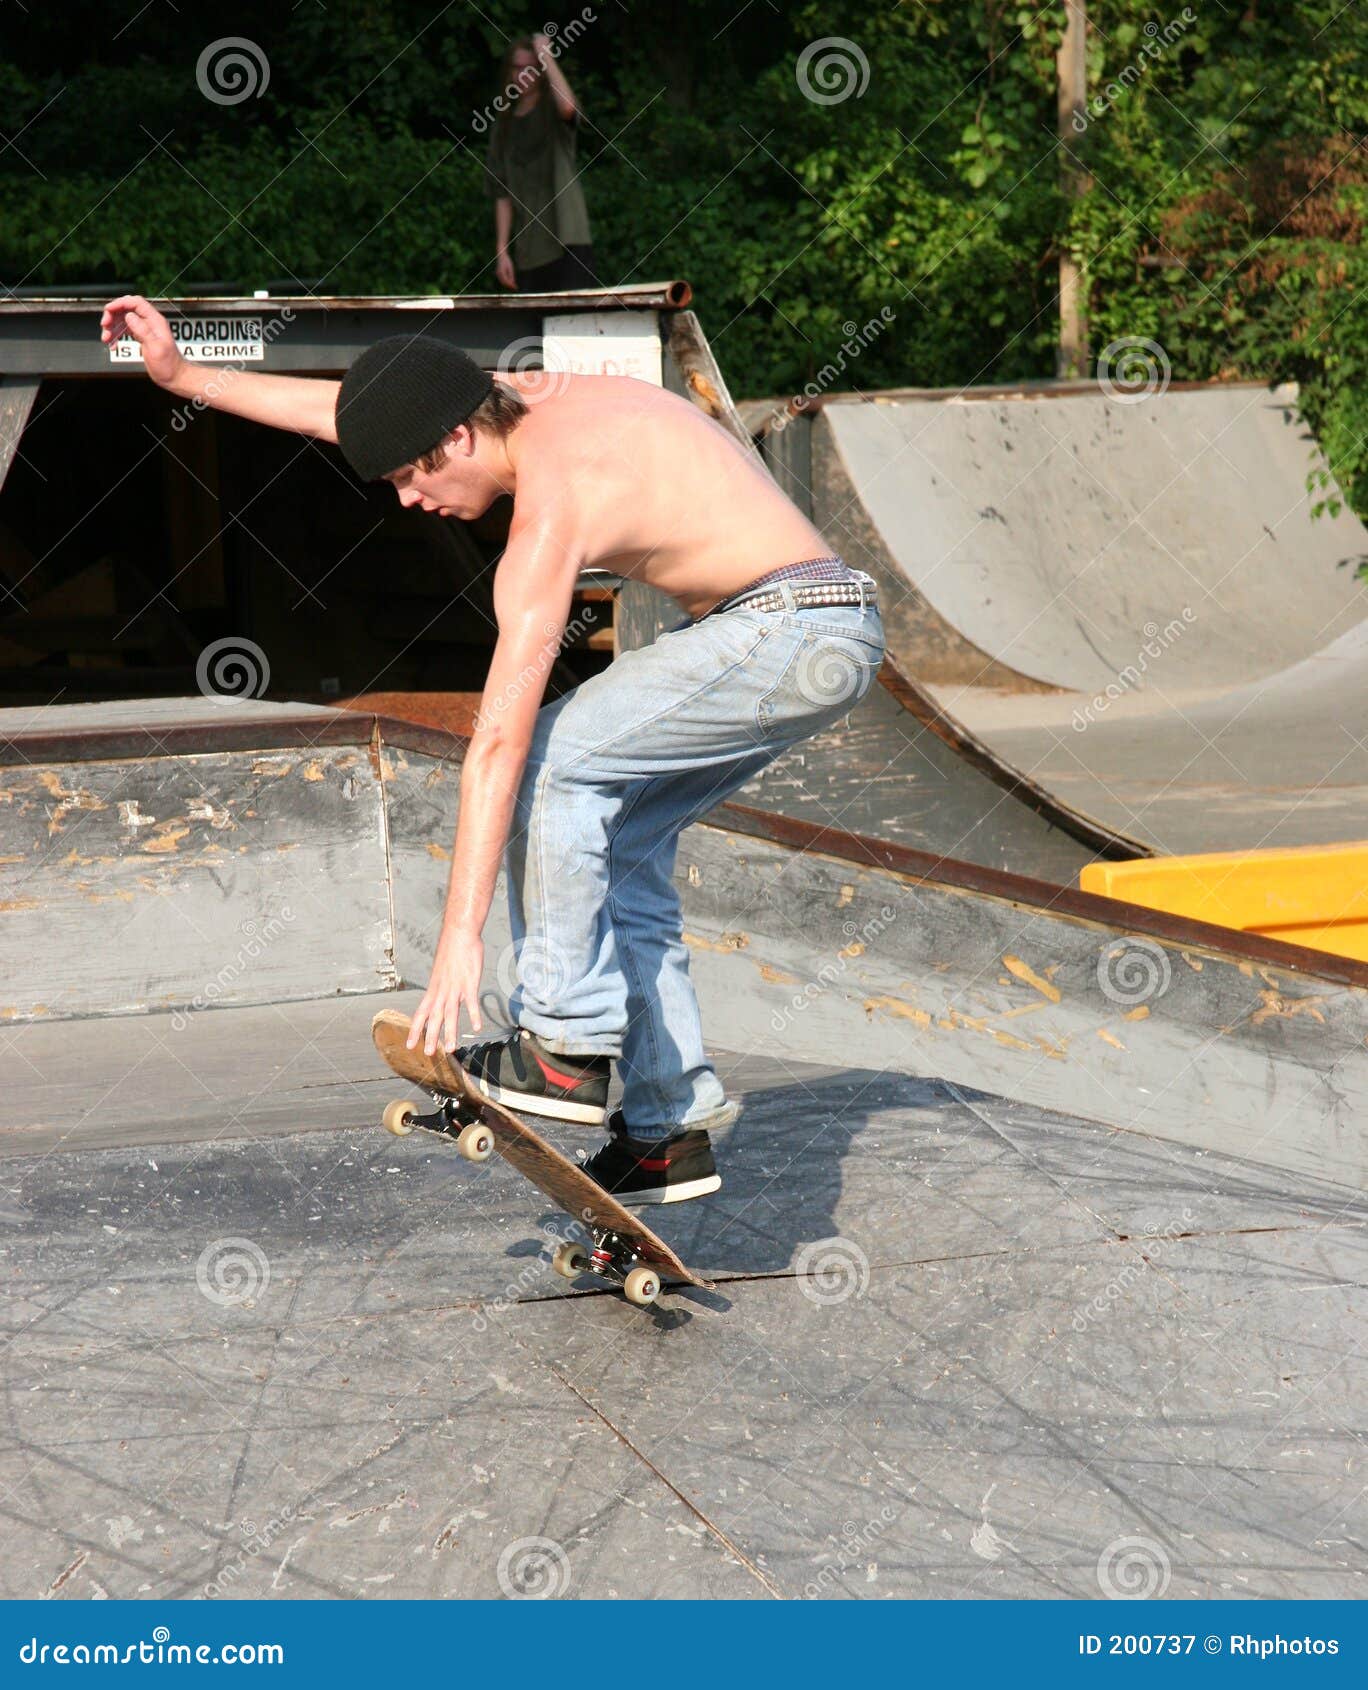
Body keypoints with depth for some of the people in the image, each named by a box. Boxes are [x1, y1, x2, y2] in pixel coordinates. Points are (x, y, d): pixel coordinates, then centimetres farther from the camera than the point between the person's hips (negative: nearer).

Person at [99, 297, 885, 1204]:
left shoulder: (552, 501, -19)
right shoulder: (524, 400, 6)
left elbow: (499, 739, -22)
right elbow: (339, 409, 21)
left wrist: (461, 939, -22)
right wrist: (184, 374, 25)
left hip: (793, 630, -10)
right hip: (821, 639, 10)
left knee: (548, 764, -12)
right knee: (619, 840, 11)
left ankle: (568, 1049, -9)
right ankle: (670, 1125, 12)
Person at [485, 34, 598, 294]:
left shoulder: (552, 112, 4)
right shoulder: (504, 126, 15)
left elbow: (568, 106, -23)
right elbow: (502, 194, 11)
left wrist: (546, 55, -14)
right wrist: (501, 251, 4)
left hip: (568, 242, -4)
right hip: (527, 250, 4)